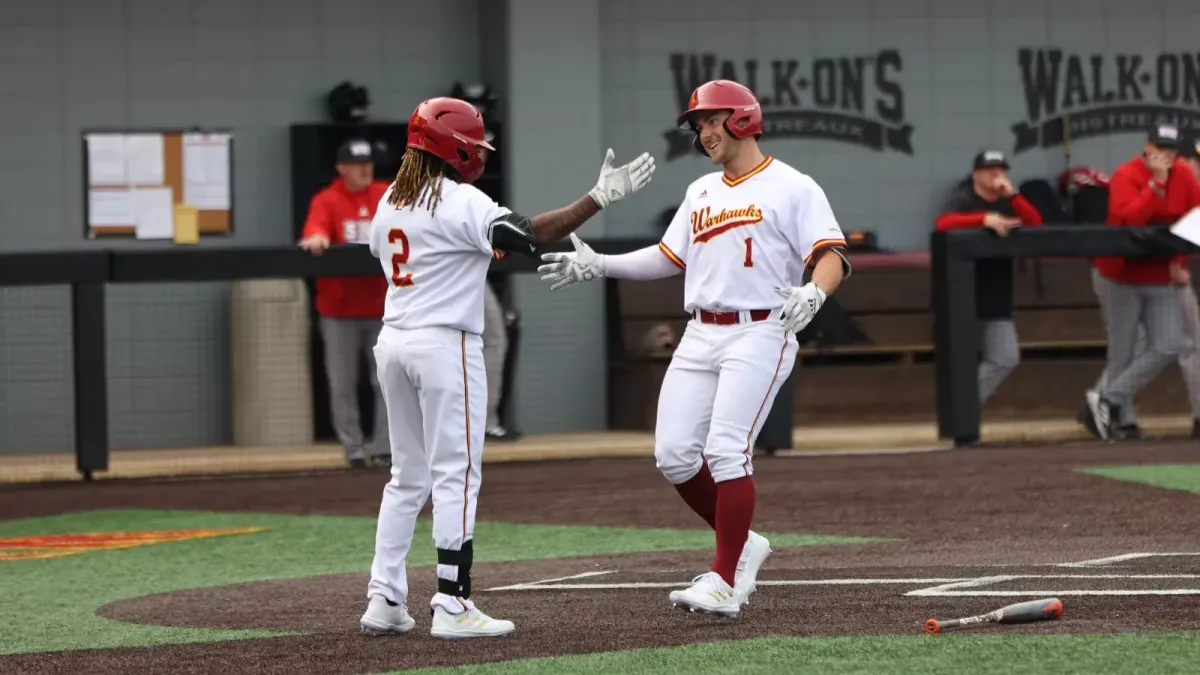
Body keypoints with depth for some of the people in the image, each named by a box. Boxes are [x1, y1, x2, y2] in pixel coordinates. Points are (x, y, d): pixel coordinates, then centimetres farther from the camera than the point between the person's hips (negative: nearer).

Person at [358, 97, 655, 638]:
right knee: (456, 476, -6)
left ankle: (384, 599, 10)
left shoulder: (389, 203, 11)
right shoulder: (461, 202, -12)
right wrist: (598, 199, -23)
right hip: (445, 344, -8)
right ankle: (451, 607, -10)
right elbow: (528, 235, -20)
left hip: (393, 342, 8)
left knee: (407, 476, 14)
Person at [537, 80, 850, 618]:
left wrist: (814, 292, -32)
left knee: (726, 450, -17)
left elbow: (832, 256, -12)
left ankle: (725, 582, -12)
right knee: (674, 454, -2)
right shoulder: (701, 192, 20)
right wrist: (597, 265, 13)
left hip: (760, 335, -7)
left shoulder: (792, 188, -3)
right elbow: (669, 257, 22)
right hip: (700, 336, 7)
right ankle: (741, 544, 17)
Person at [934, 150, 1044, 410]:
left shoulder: (1007, 202, 11)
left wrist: (1012, 196, -14)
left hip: (997, 296, 6)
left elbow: (1036, 223, -2)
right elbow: (942, 223, -26)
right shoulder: (962, 199, -6)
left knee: (1005, 359, 2)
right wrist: (984, 219, -37)